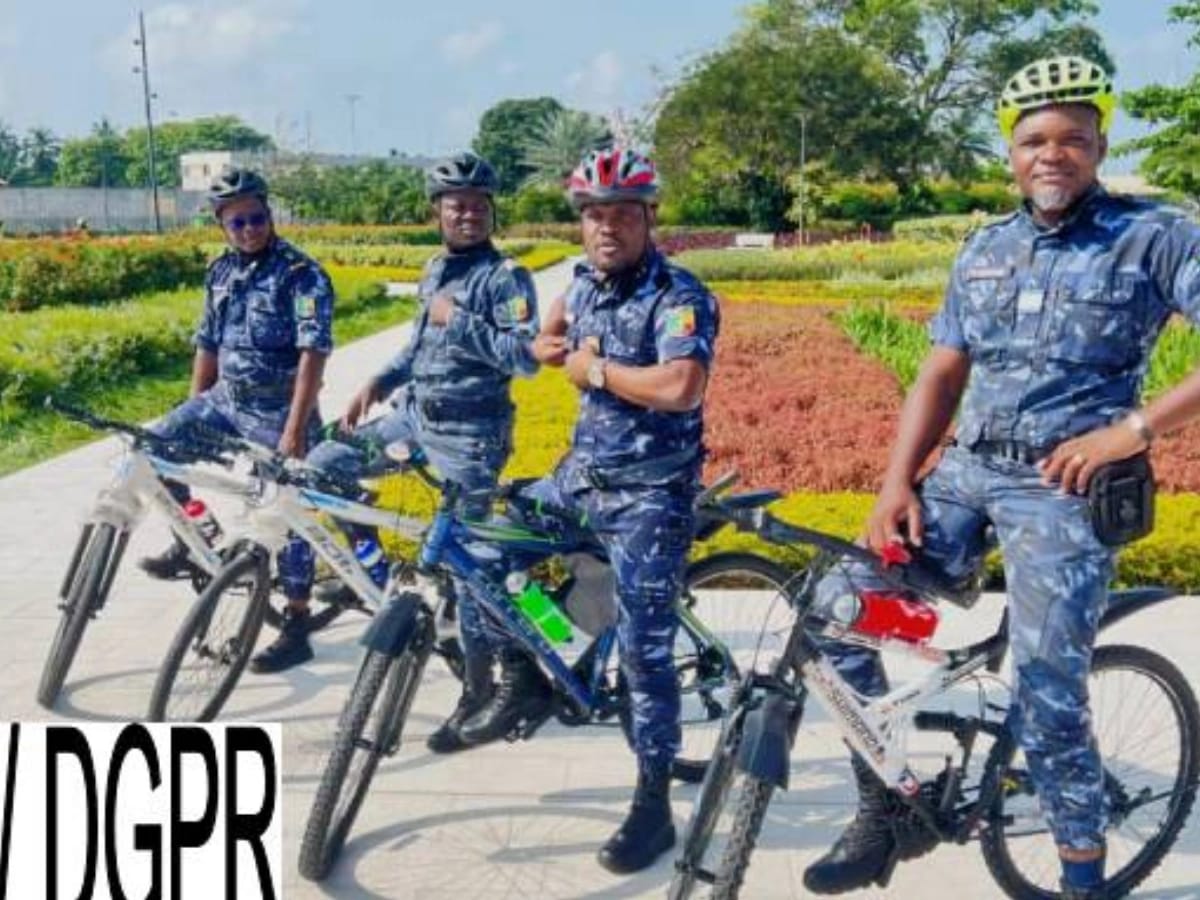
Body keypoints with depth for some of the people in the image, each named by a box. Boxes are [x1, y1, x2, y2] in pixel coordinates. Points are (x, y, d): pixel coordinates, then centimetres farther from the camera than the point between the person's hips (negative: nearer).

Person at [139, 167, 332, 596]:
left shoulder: (302, 274, -15)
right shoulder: (220, 272, 6)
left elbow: (313, 354, -23)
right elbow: (208, 345, 14)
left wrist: (295, 428, -27)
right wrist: (193, 411, 14)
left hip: (277, 412, -6)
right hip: (225, 399, 6)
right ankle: (189, 543, 14)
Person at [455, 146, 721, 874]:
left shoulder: (679, 297, -17)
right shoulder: (584, 283, 6)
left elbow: (680, 387, -34)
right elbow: (553, 341, 27)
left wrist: (597, 368, -19)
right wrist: (562, 351, 2)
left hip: (650, 493, -7)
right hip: (583, 473, 8)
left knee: (644, 649, -3)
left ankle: (655, 806, 12)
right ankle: (523, 679, 30)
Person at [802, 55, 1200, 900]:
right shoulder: (984, 250, 12)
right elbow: (942, 373, 10)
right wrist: (897, 482, -2)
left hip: (1064, 485, -5)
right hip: (966, 470, 5)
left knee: (1047, 688, -11)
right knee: (840, 605, -7)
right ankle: (882, 811, 10)